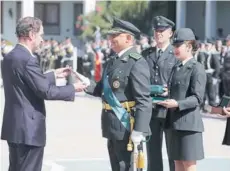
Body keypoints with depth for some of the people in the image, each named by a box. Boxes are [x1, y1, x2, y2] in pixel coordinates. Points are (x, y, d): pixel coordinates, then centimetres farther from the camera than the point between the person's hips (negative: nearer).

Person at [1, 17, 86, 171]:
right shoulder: (27, 59, -19)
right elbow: (45, 91, -19)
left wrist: (54, 75, 24)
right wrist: (73, 88, -6)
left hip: (14, 126, 10)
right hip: (28, 128, -10)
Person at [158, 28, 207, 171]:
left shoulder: (197, 68, -9)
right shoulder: (176, 68, 16)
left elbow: (197, 98, -15)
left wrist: (177, 104, -26)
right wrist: (167, 101, 2)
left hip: (189, 122, -8)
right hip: (175, 122, 8)